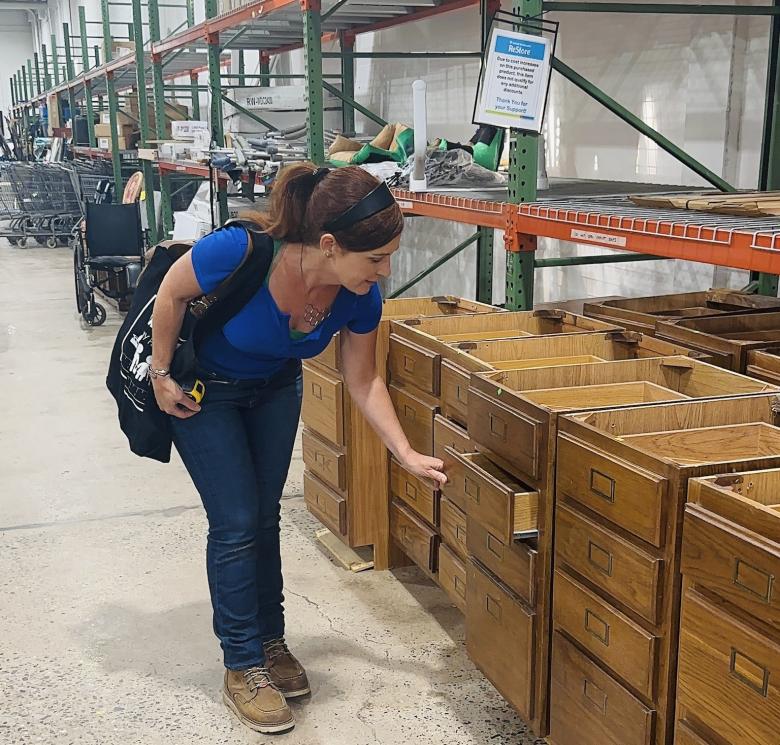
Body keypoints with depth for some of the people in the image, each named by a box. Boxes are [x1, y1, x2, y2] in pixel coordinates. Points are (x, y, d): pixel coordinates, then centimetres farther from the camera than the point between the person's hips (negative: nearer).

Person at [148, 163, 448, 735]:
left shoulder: (360, 297, -26)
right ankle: (243, 668, 10)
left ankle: (270, 642, 28)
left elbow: (363, 382, -10)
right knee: (236, 523, -4)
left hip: (275, 389, 4)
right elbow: (172, 293, -20)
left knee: (264, 517, 11)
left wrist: (409, 456, -12)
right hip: (202, 389, -4)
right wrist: (161, 376, -13)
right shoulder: (239, 252, -41)